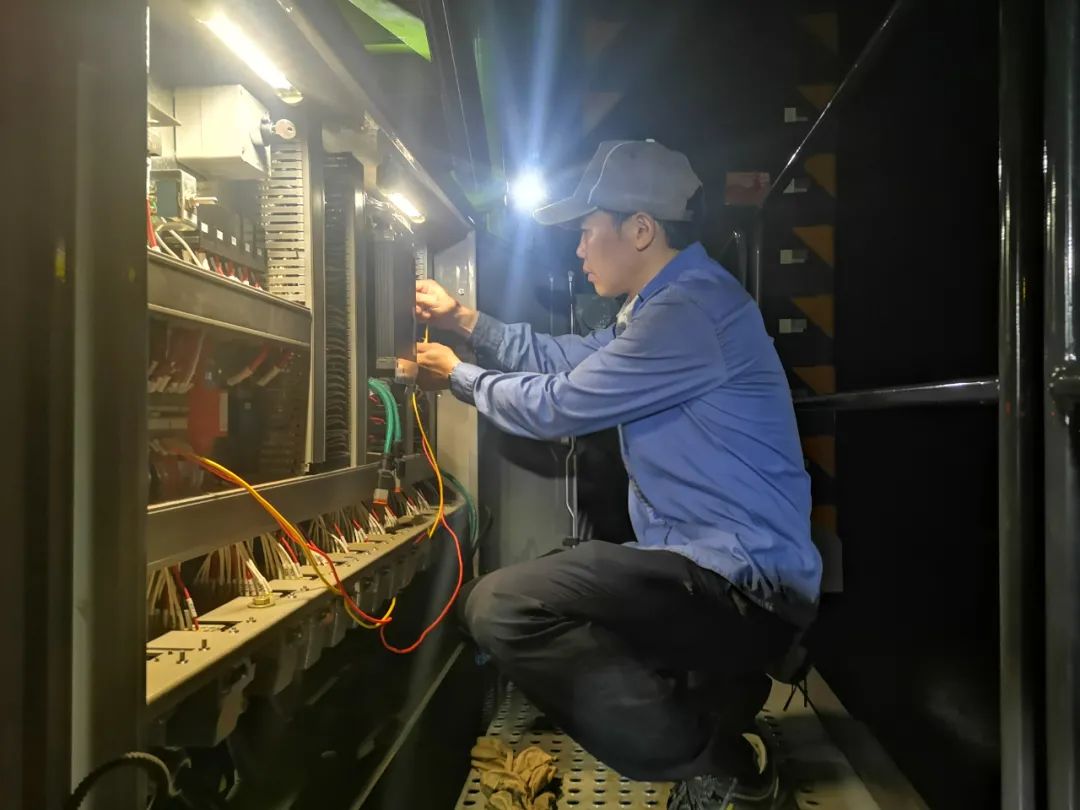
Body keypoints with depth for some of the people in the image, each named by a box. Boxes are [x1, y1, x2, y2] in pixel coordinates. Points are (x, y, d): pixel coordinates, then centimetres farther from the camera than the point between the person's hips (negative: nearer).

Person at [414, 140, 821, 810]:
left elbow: (555, 405, -14)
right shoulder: (670, 303, 15)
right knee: (538, 589, 25)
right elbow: (569, 359, 21)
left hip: (744, 585, -11)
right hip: (725, 570, 11)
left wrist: (458, 374, 3)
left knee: (501, 607, -22)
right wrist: (465, 319, 18)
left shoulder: (689, 311, -20)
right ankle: (717, 695, 15)